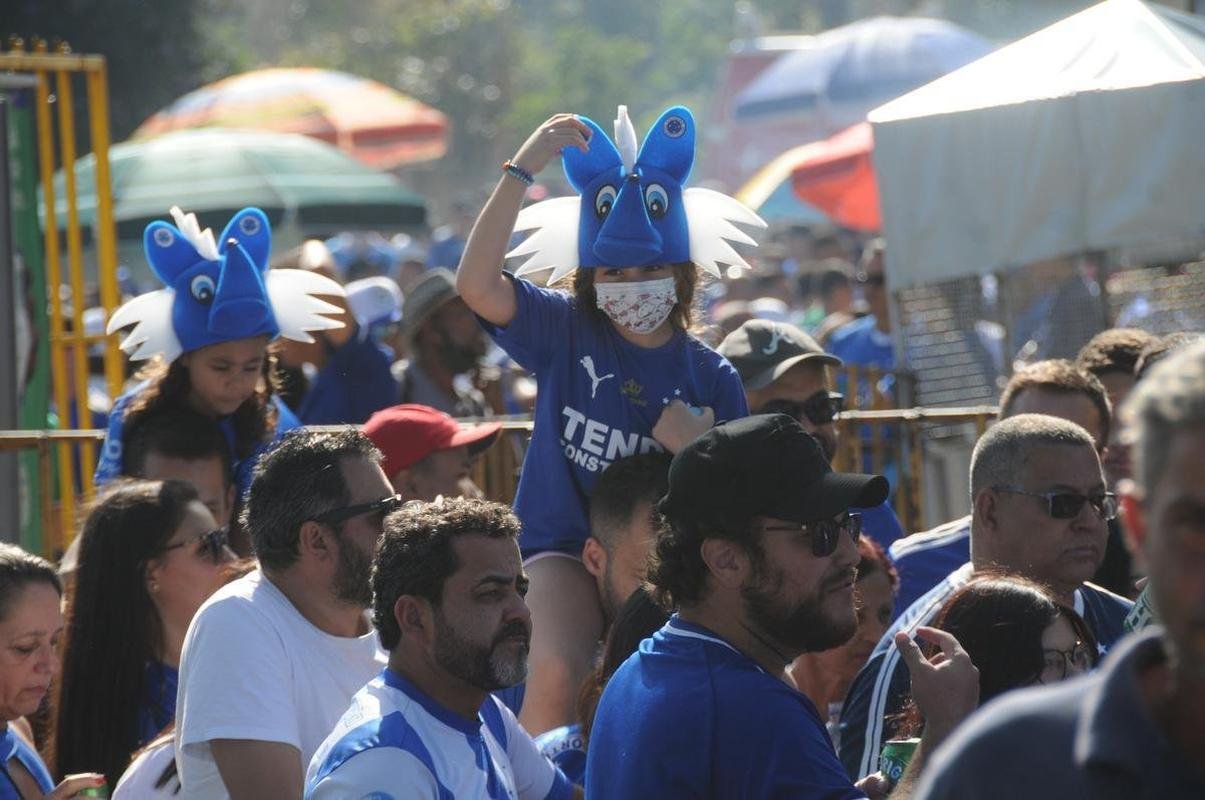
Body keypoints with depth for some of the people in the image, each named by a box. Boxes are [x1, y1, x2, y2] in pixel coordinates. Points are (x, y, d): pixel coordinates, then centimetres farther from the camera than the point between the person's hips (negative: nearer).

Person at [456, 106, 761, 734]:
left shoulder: (711, 376, 2)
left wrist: (703, 453, -18)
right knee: (555, 679, -27)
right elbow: (476, 284, -18)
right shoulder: (565, 333, 0)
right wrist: (521, 170, -21)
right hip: (565, 547, -1)